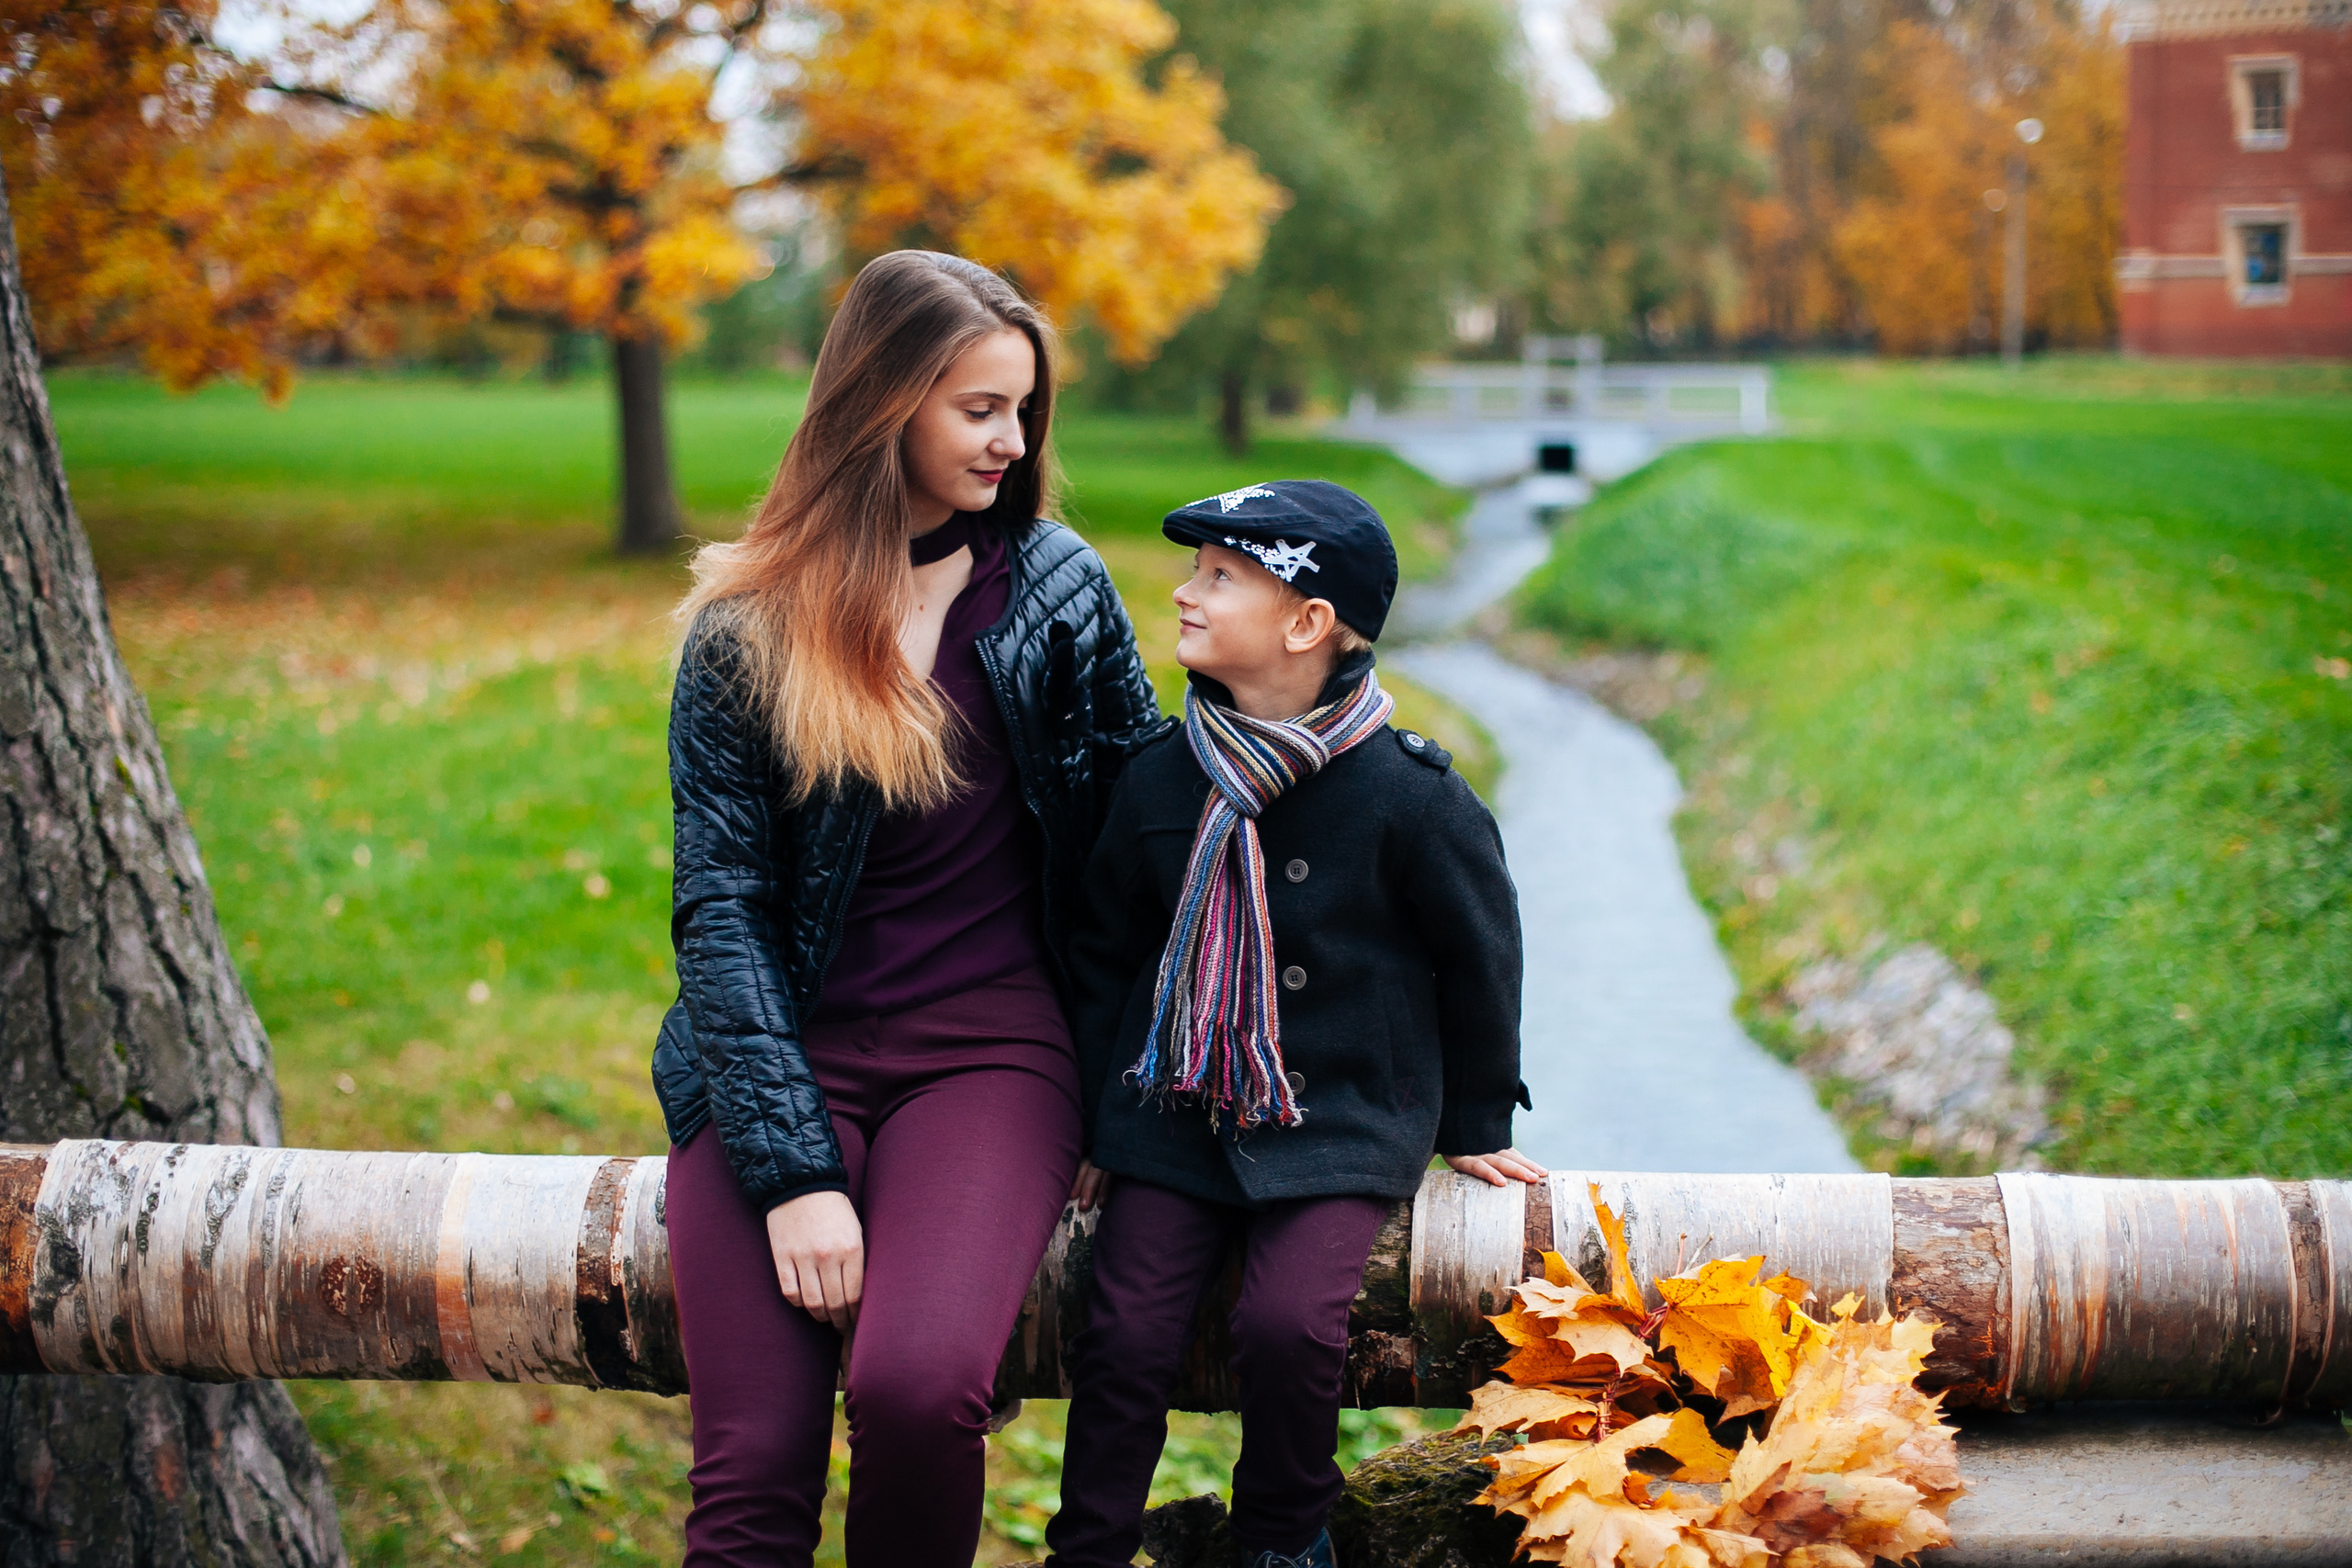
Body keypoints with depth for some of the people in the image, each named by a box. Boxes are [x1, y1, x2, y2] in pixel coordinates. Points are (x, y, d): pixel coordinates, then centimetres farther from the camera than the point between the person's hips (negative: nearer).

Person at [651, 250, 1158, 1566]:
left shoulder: (1059, 587, 5)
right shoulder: (745, 628, 1)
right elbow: (722, 904, -4)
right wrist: (794, 1166, -14)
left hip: (994, 1048, 0)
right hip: (784, 1052, 0)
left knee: (917, 1386, -26)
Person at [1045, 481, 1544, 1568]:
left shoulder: (1405, 796, -12)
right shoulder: (1159, 781, -1)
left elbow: (1478, 961, 1)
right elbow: (1104, 955, 11)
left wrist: (1473, 1127, 9)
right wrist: (1093, 1119, 11)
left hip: (1339, 1126, -3)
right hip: (1175, 1114, 3)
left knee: (1289, 1325, -19)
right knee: (1127, 1335, -8)